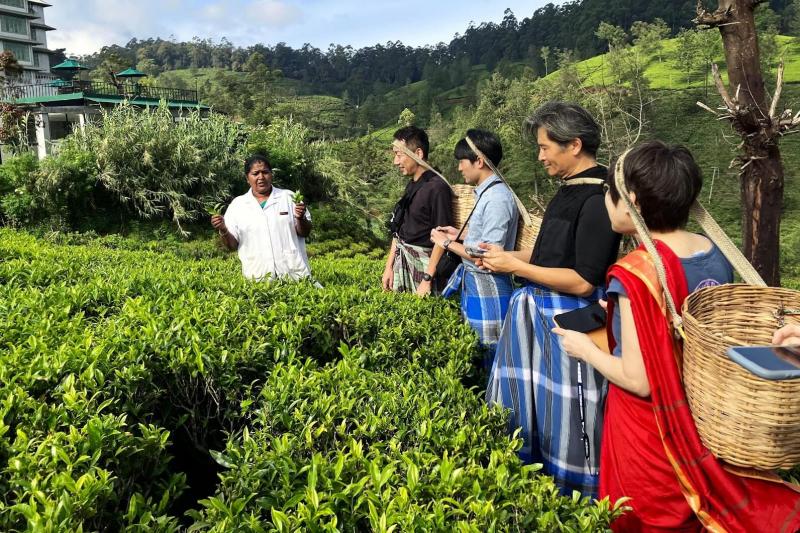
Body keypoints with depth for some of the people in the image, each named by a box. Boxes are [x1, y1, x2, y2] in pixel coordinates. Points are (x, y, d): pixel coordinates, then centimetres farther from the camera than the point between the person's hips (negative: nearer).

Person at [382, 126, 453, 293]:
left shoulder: (437, 188, -16)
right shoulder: (412, 185, 9)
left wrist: (428, 281, -19)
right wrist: (389, 267, 11)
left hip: (422, 263, -7)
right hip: (402, 261, 8)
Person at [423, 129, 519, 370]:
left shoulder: (497, 199, -21)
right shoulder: (486, 192, 8)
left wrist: (448, 243, -12)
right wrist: (460, 235, 16)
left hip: (487, 287, -10)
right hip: (473, 281, 10)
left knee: (489, 354, 3)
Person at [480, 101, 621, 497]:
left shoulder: (598, 199, -20)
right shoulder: (570, 190, 9)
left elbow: (583, 281, -23)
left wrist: (515, 266, -17)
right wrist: (507, 256, 8)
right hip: (541, 314, 9)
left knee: (563, 415, 4)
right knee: (529, 404, 18)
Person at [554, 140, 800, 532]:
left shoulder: (636, 272, -26)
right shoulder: (716, 254, -3)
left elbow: (639, 380, -24)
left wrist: (585, 349, -7)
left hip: (651, 437, -7)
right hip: (706, 423, 7)